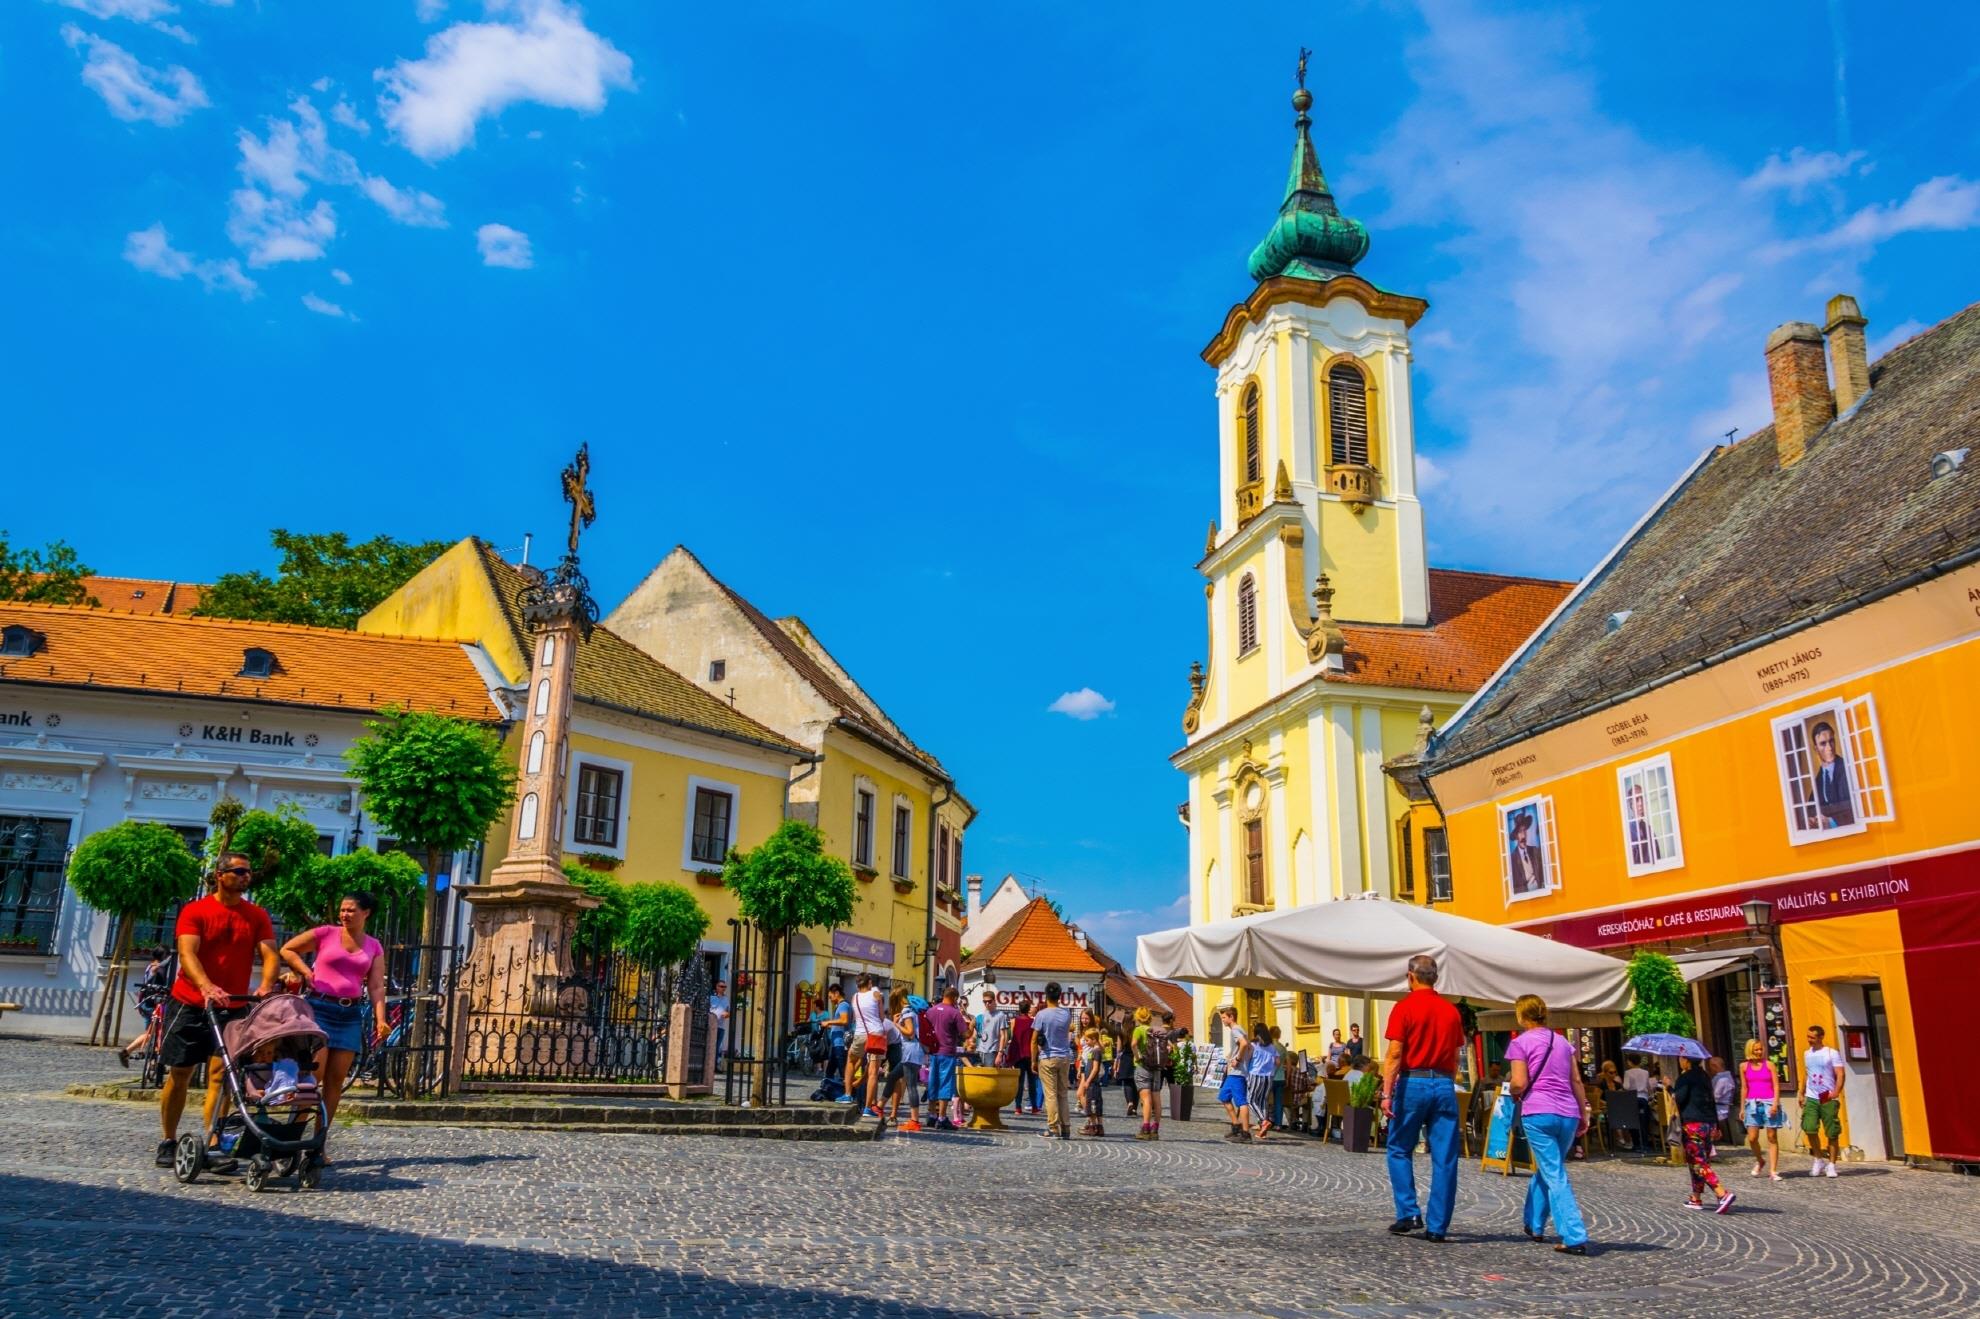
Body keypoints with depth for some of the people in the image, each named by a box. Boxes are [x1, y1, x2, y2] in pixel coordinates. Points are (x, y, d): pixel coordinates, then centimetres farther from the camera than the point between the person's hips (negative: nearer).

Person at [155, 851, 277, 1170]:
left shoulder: (257, 916, 3)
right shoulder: (194, 911, -6)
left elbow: (269, 954, -6)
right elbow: (187, 953, -19)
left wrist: (266, 985, -28)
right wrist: (206, 987, -37)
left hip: (232, 1007, 2)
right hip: (190, 1003, -1)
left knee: (219, 1076, -6)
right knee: (179, 1074, 7)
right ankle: (168, 1141, 21)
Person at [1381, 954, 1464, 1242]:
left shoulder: (1405, 1007, -6)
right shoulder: (1451, 1010, 8)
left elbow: (1394, 1053, -12)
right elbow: (1456, 1056, 12)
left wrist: (1387, 1093, -12)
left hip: (1412, 1083, -3)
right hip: (1444, 1085, 4)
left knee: (1400, 1151, 12)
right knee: (1444, 1159, 5)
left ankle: (1409, 1213, 4)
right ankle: (1437, 1226, 5)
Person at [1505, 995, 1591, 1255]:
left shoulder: (1520, 1042, -2)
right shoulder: (1562, 1042, 16)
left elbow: (1520, 1083, -10)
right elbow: (1577, 1082, 15)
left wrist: (1513, 1093, 11)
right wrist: (1584, 1114, 21)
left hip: (1538, 1113, -6)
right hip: (1568, 1114, 6)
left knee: (1555, 1177, -4)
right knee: (1545, 1170, 20)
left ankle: (1575, 1238, -11)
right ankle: (1534, 1226, 30)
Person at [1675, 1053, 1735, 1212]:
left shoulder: (1685, 1077, -8)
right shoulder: (1704, 1076, 16)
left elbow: (1679, 1098, -16)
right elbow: (1712, 1101, 20)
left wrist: (1670, 1088, 2)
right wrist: (1716, 1125, 25)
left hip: (1693, 1123, -9)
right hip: (1708, 1122, 9)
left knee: (1698, 1163, -9)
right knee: (1700, 1161, 14)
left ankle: (1723, 1194, -21)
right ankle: (1696, 1199, 18)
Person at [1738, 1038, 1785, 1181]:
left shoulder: (1769, 1064, 2)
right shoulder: (1744, 1066, 8)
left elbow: (1776, 1086, -1)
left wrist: (1775, 1104, -12)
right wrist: (1742, 1108, 10)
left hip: (1769, 1103, -2)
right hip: (1752, 1103, 2)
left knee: (1772, 1138, -1)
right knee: (1752, 1138, -4)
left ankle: (1773, 1171, 2)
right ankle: (1760, 1161, 22)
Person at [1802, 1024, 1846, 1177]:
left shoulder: (1832, 1053, -3)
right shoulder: (1807, 1054, 13)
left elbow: (1840, 1074, -11)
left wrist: (1836, 1092, -25)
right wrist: (1802, 1094, 18)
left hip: (1829, 1099, -4)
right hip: (1811, 1098, 4)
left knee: (1832, 1133, 1)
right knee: (1809, 1129, -9)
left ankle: (1831, 1165, 11)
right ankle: (1819, 1159, 9)